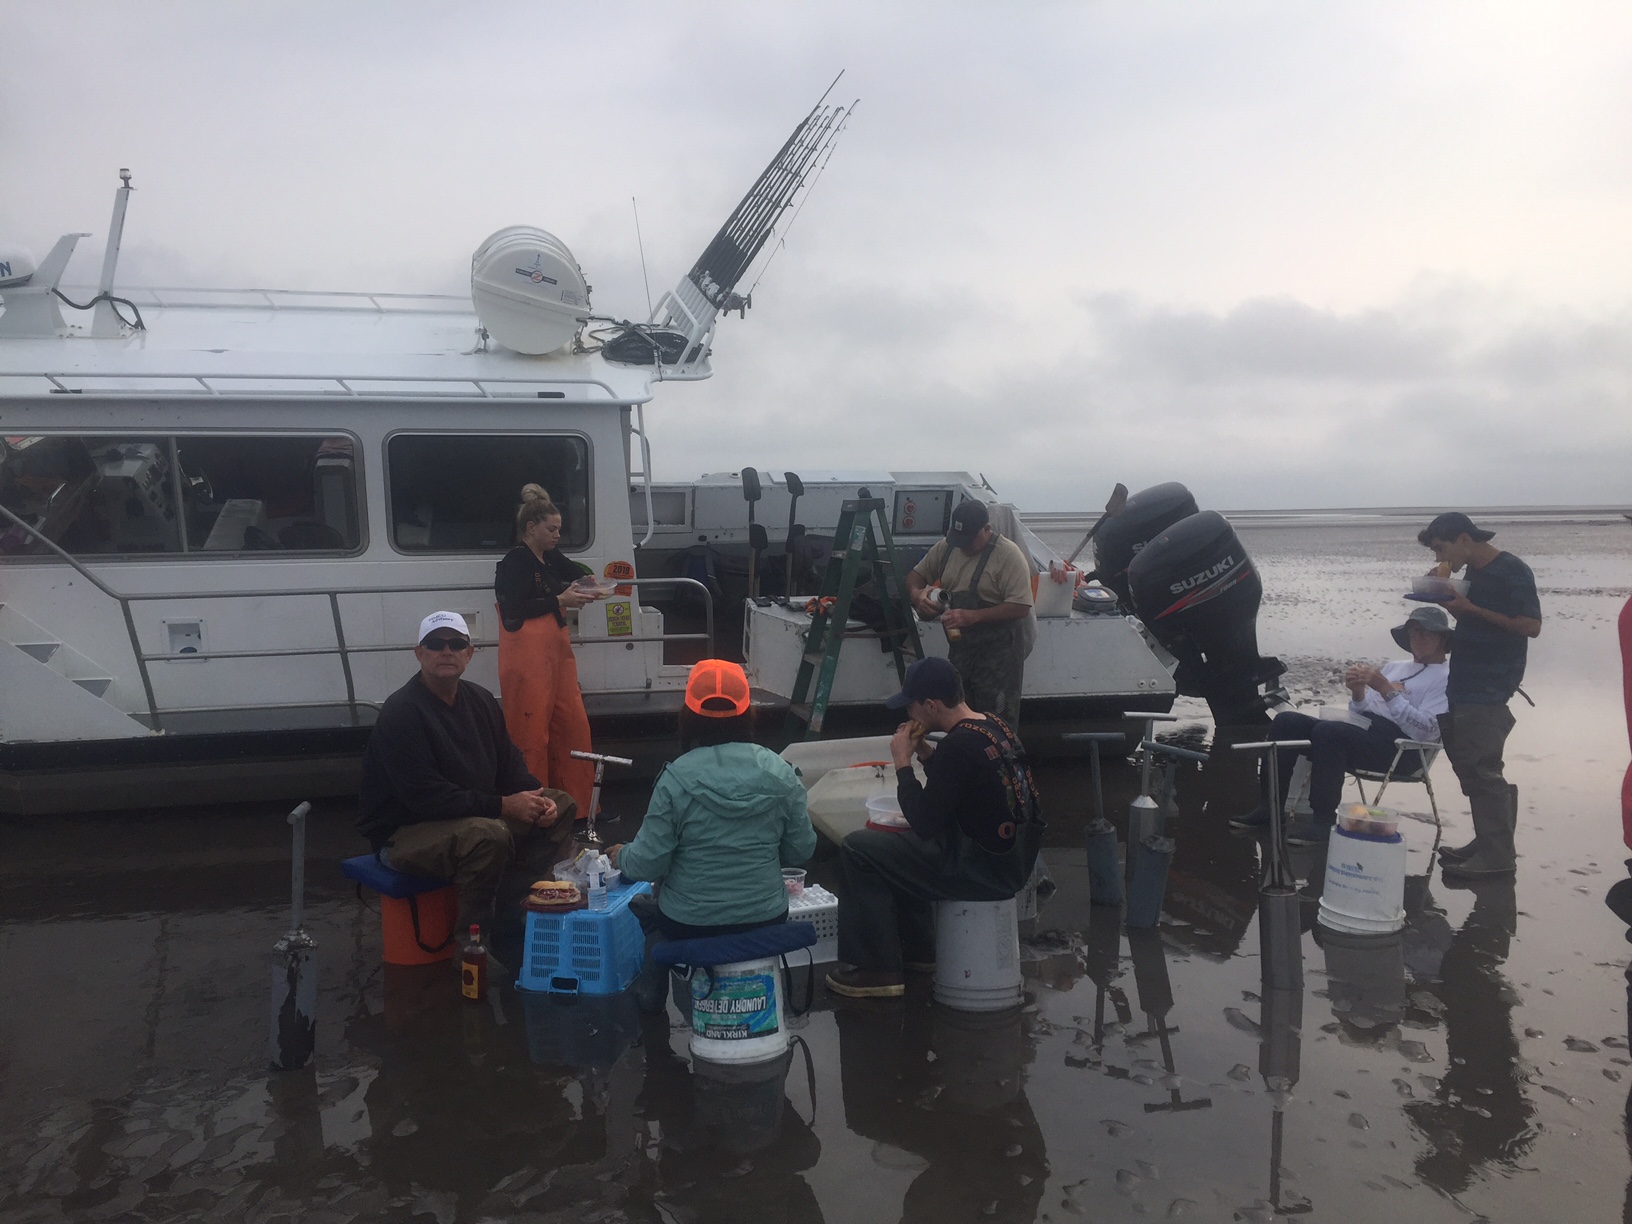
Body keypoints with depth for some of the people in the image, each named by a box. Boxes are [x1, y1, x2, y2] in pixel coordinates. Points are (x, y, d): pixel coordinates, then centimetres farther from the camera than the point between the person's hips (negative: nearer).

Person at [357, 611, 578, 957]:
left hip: (475, 814, 9)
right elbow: (424, 796, -26)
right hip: (403, 833, -9)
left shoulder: (479, 700, 7)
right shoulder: (401, 712, -19)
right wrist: (502, 805, -26)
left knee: (560, 805, 4)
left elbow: (509, 763, 13)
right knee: (490, 836, -36)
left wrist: (534, 797, -9)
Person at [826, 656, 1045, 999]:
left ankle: (878, 970, -1)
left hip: (988, 870, -10)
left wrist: (903, 764, -9)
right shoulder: (995, 725, 6)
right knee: (889, 843, 27)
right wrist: (926, 756, 6)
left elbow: (924, 824, -19)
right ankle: (919, 951, 31)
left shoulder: (959, 745, -22)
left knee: (858, 849, -8)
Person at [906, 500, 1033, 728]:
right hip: (958, 648, 6)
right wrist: (916, 593, -7)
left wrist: (972, 616, -26)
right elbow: (916, 575, 17)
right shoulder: (946, 547, 5)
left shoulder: (1008, 554, -14)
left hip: (997, 654, -6)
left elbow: (1020, 607, -20)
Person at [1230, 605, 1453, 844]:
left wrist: (1386, 690, -14)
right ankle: (1271, 807, -12)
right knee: (1287, 722, -10)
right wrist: (1358, 692, -2)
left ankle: (1323, 821, -26)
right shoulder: (1394, 667, 27)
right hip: (1363, 734, 8)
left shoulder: (1446, 676, 4)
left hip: (1400, 747, -8)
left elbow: (1426, 730, -11)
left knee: (1327, 731, -33)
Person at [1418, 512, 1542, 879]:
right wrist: (1449, 600, 4)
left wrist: (1470, 609, -19)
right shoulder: (1474, 572, 13)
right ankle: (1486, 843, 19)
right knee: (1471, 765, 11)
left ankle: (1497, 855, -4)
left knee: (1479, 769, -9)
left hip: (1489, 690, -9)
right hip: (1464, 684, 9)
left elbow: (1531, 625, -17)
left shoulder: (1512, 571, -12)